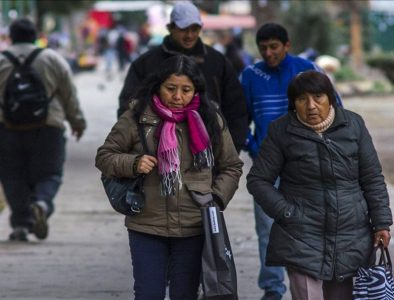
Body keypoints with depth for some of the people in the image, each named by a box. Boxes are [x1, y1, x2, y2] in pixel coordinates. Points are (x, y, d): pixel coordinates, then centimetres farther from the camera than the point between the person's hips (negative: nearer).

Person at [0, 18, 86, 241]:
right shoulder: (53, 59, 7)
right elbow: (70, 96, 10)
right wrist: (77, 121, 21)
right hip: (47, 127, 0)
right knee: (49, 174, 7)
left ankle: (21, 223, -1)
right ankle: (42, 203, -22)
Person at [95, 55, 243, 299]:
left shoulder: (209, 119, 3)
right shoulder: (137, 117, -3)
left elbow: (232, 167, 12)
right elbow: (104, 157, 4)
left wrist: (216, 198, -3)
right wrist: (133, 164, -15)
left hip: (193, 227, 1)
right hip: (147, 226, -1)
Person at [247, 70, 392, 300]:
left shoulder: (353, 125, 4)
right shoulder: (282, 132, -1)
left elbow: (373, 179, 8)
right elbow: (258, 180, 2)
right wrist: (286, 212, -8)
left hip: (351, 237, 3)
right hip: (303, 240, -3)